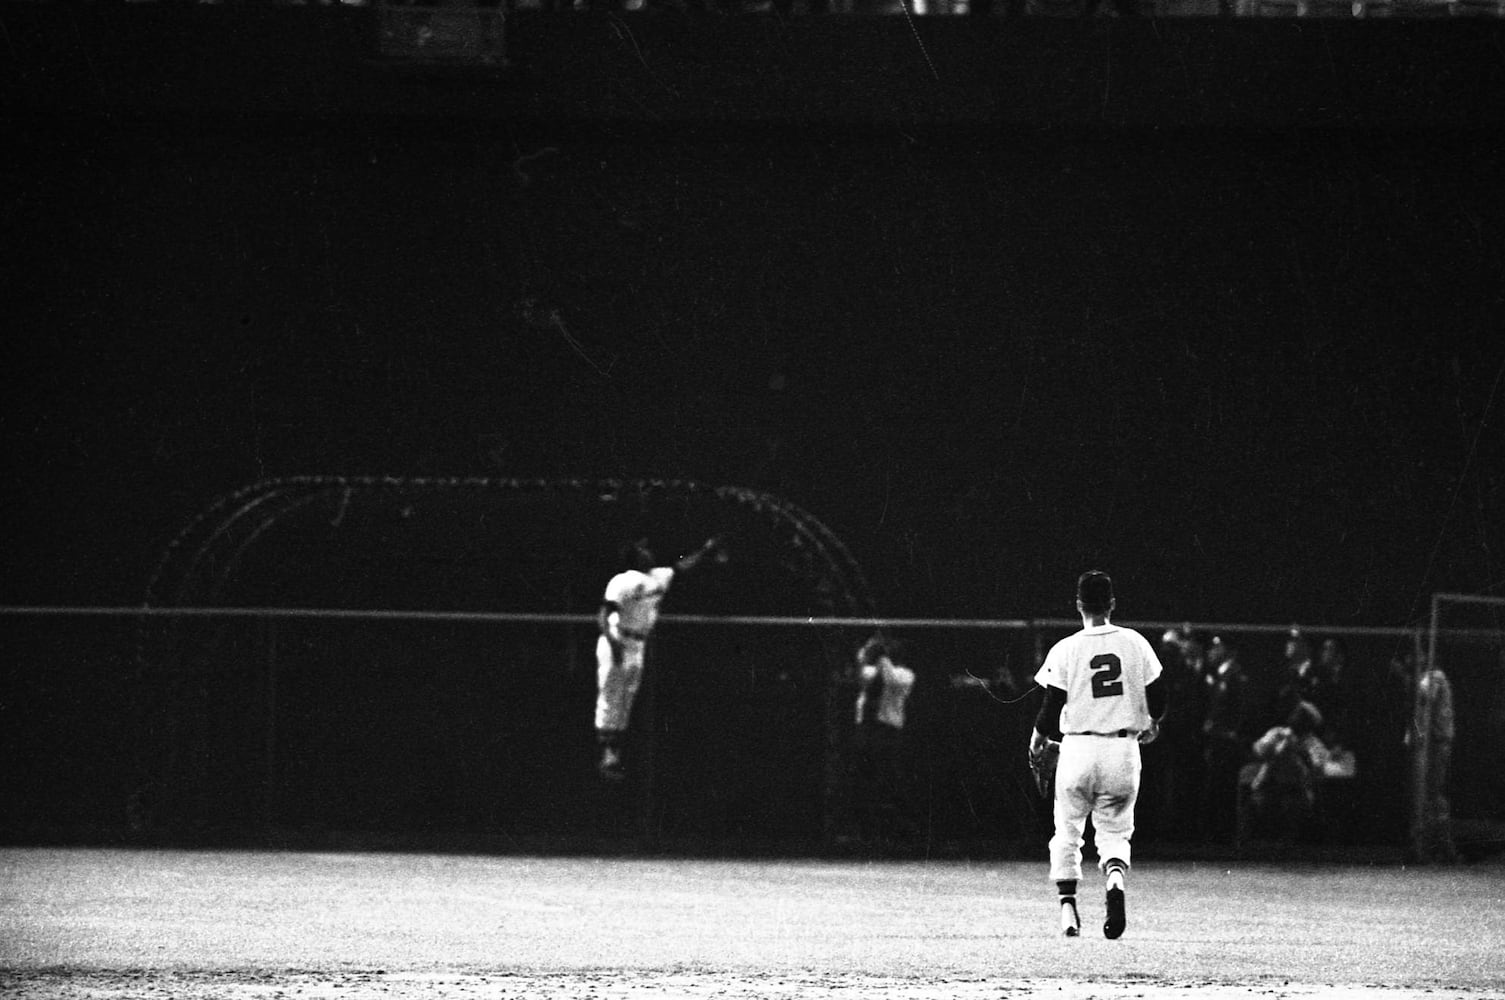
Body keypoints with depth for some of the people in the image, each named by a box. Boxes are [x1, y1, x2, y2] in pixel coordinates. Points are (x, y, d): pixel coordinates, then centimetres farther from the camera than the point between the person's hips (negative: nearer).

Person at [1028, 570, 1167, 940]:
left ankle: (1067, 905, 3)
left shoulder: (1065, 650, -7)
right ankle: (1115, 883, -19)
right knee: (1115, 832, 10)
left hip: (1078, 749, -1)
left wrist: (1039, 737, 14)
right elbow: (1157, 694, 3)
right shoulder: (1135, 643, 0)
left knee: (1067, 832, 14)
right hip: (1123, 750, 1)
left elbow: (1053, 704, -6)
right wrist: (1152, 723, 25)